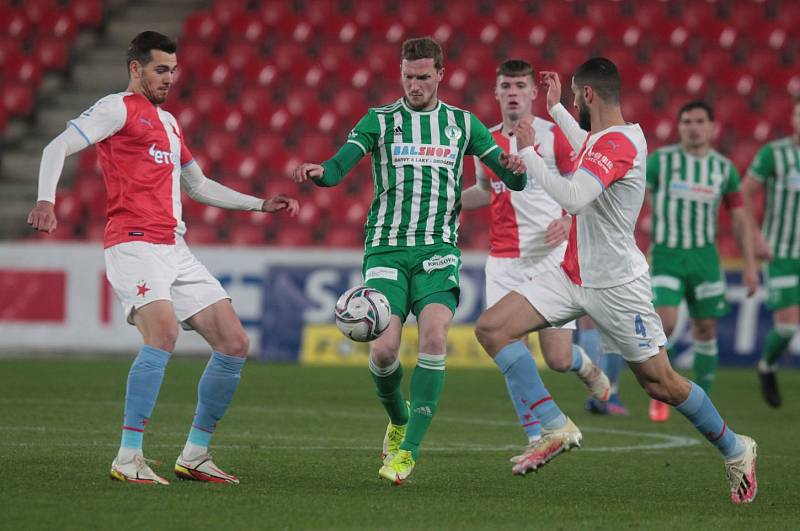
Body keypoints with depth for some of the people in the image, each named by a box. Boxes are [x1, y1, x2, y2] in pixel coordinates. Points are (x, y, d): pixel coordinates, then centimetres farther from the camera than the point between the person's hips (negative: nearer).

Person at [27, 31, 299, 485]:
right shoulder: (119, 108, 0)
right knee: (164, 333, -29)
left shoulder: (169, 122, 25)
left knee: (235, 343, 1)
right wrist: (46, 200, -29)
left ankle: (194, 455, 11)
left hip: (175, 249, 9)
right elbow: (58, 148, -11)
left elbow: (198, 187, 36)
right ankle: (129, 458, -24)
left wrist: (262, 205, 32)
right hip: (134, 244, -9)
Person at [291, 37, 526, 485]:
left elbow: (514, 180, 8)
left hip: (438, 250, 0)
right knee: (384, 350, -14)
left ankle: (408, 451, -18)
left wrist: (516, 168, -17)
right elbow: (338, 169, -7)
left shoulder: (463, 124, 10)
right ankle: (398, 420, 19)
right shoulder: (379, 121, 6)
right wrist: (318, 172, -31)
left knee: (434, 338, -22)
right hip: (387, 248, 0)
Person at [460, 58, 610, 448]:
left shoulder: (553, 136, -4)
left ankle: (584, 365, 33)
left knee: (558, 360, -6)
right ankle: (537, 438, 2)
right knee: (505, 351, -11)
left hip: (550, 257, -3)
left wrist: (569, 220, -17)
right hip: (503, 261, 3)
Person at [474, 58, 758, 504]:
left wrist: (528, 152, -24)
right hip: (573, 276, 9)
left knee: (660, 383, 0)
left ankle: (736, 450, 23)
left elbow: (573, 198, -35)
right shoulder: (604, 137, 8)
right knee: (492, 328, -7)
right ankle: (556, 429, -7)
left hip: (617, 284, -9)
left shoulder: (618, 143, -21)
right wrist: (555, 109, 41)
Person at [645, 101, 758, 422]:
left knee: (706, 329, 4)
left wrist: (750, 264, 5)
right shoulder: (660, 160, -2)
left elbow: (740, 218, 10)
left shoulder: (724, 168, 5)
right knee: (665, 323, -17)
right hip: (666, 255, -3)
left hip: (704, 256, 3)